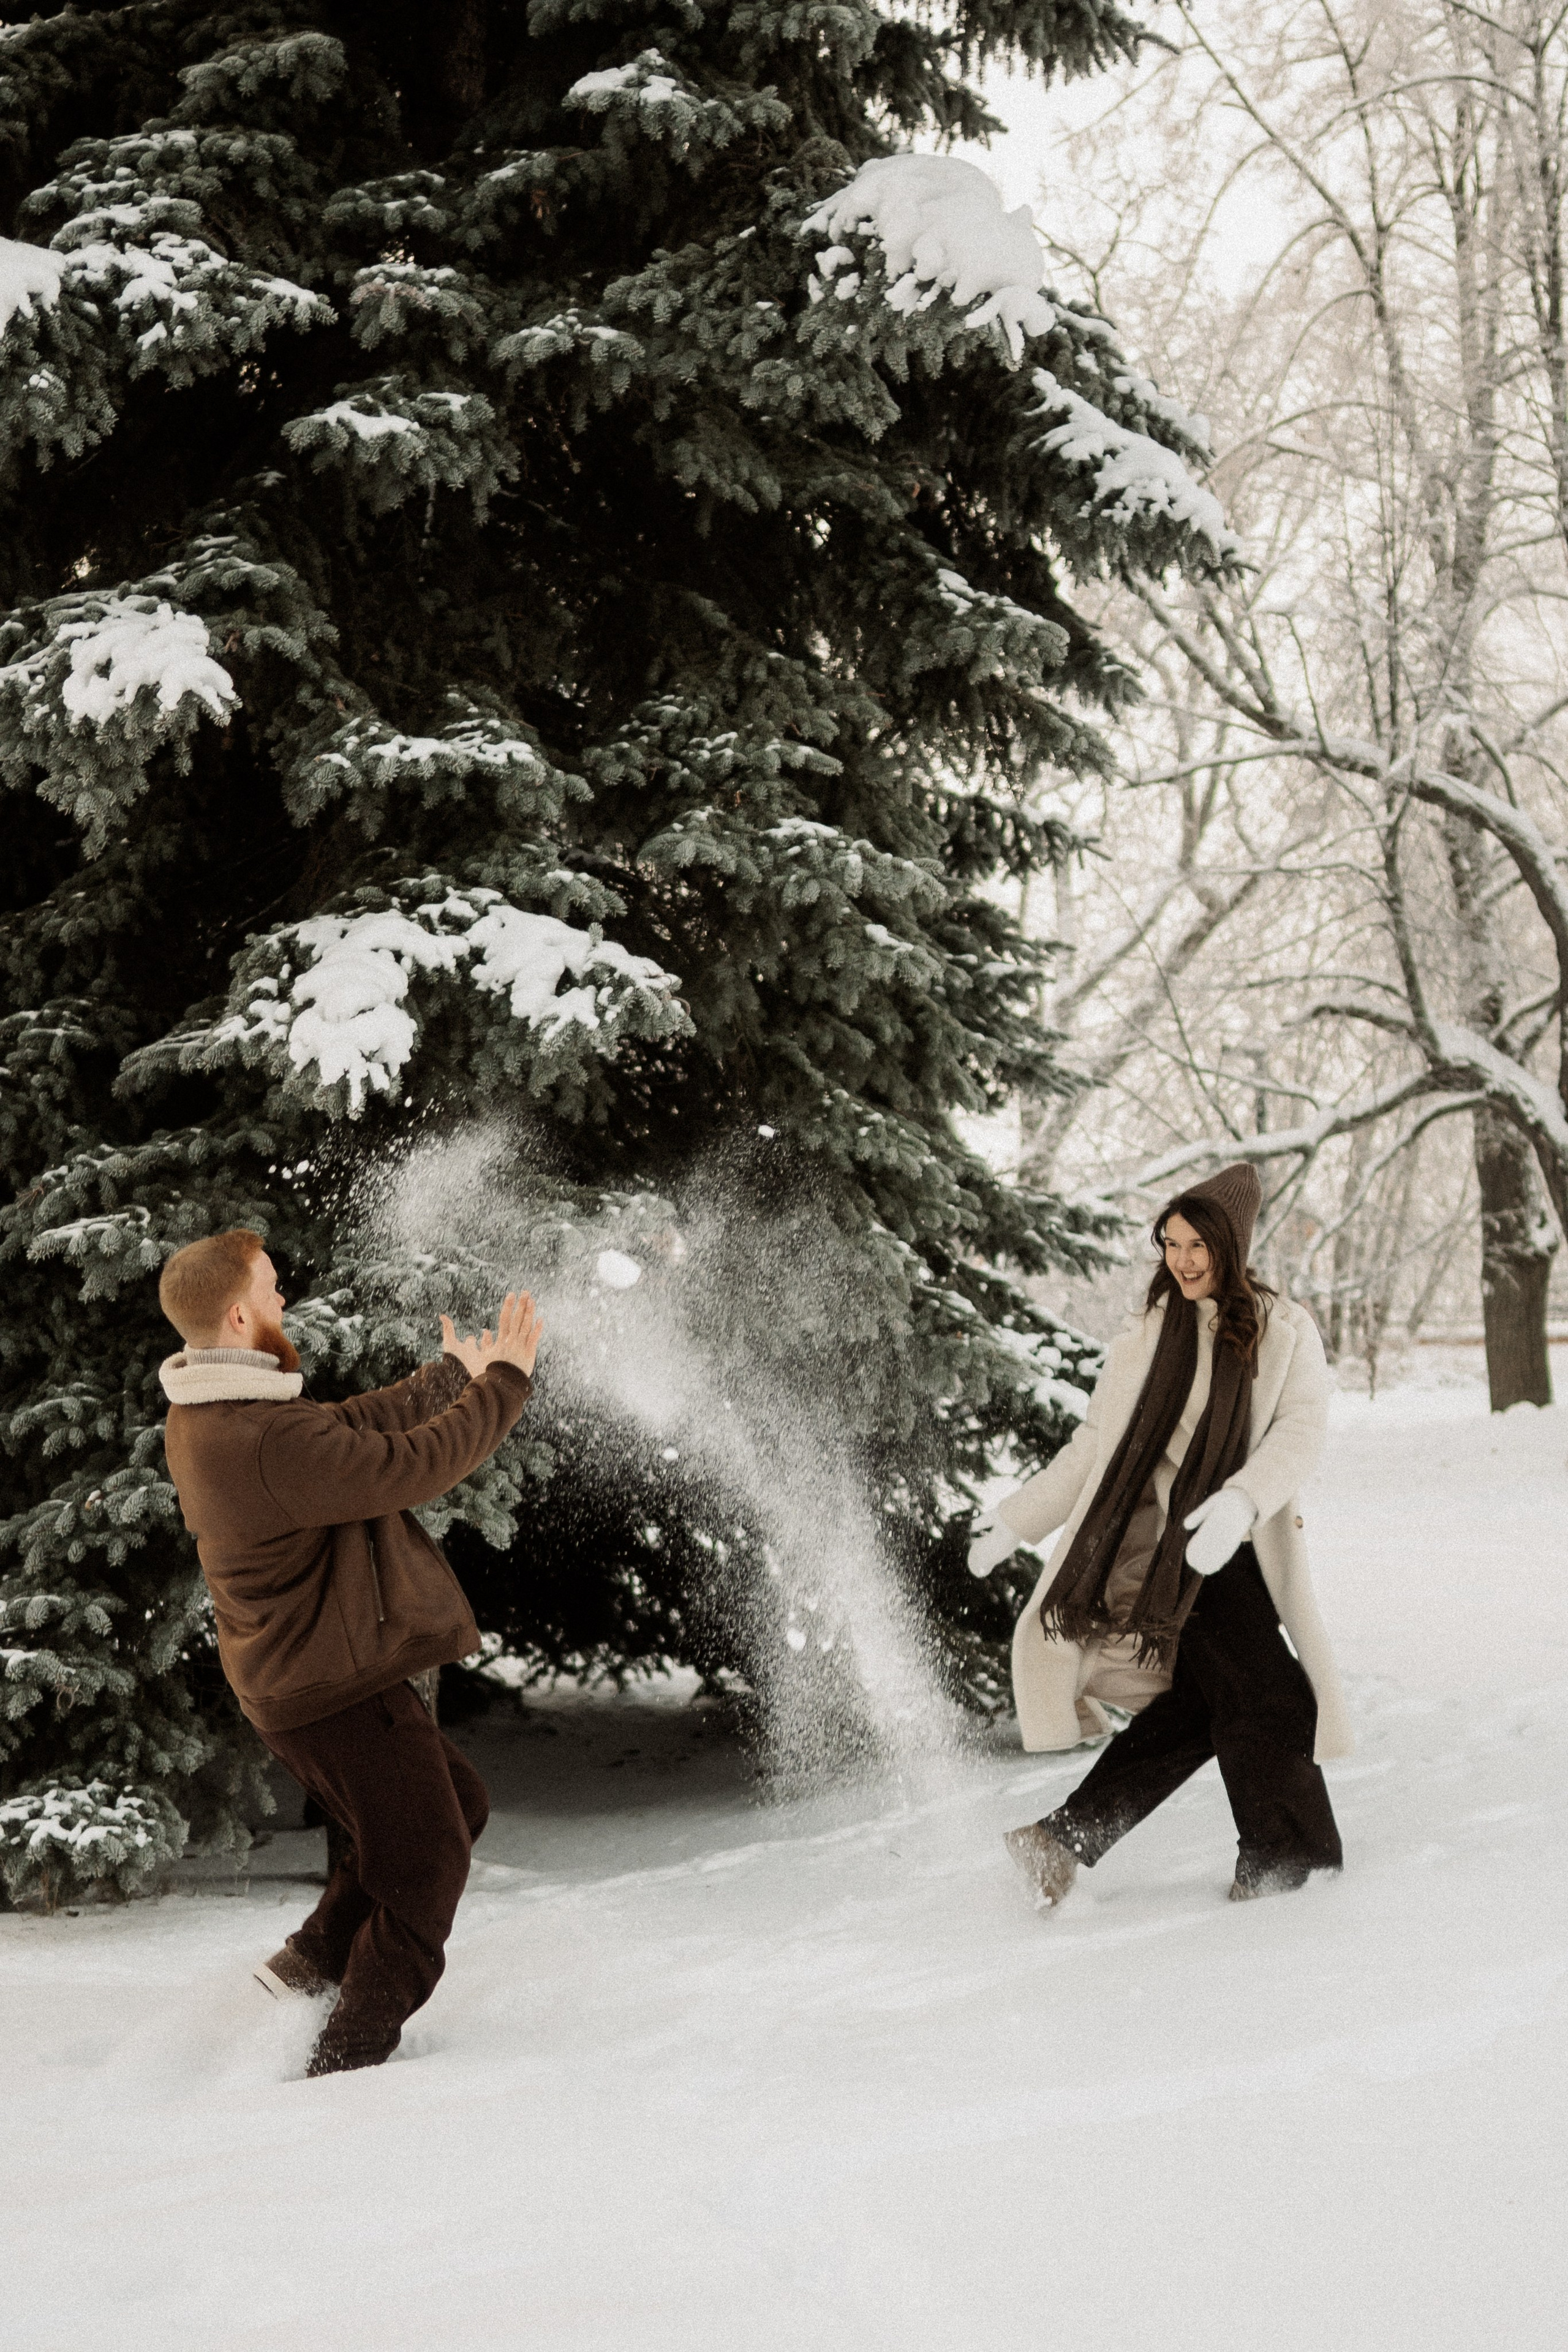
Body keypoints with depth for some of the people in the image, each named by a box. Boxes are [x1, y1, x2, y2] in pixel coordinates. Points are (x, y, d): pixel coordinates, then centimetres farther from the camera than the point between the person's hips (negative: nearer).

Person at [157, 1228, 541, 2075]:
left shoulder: (202, 1417, 4)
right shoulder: (270, 1440, -29)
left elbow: (357, 1425, 12)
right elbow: (413, 1466, -24)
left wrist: (454, 1376, 16)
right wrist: (504, 1380, -12)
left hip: (300, 1677, 10)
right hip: (337, 1689, -10)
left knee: (456, 1803, 23)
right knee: (424, 1864, 5)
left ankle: (313, 1960, 24)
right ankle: (349, 2054, 12)